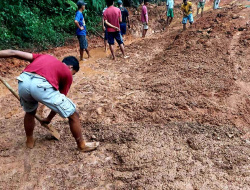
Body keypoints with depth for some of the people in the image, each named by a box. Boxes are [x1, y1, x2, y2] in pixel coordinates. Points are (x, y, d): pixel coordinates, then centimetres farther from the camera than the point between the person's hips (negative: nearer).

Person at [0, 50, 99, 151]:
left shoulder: (44, 56, 35)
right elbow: (59, 101, 28)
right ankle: (82, 145, 28)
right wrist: (49, 119, 40)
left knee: (30, 112, 36)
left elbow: (14, 53, 27)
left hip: (23, 82, 5)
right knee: (73, 115, 15)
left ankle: (29, 141, 52)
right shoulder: (68, 74, 24)